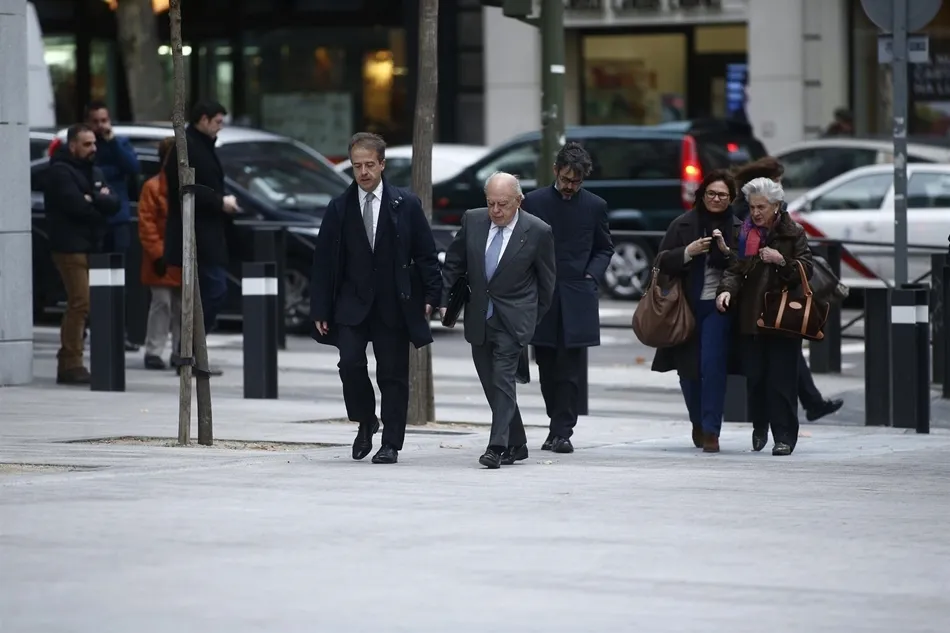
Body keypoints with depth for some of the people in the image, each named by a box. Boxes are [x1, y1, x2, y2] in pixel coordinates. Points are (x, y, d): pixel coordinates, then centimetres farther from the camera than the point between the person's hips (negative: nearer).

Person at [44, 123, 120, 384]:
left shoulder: (95, 172, 19)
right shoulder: (60, 172, -7)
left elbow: (113, 203, 7)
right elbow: (76, 206, -19)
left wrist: (92, 199, -12)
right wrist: (100, 204, -1)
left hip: (92, 246, 8)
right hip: (70, 247, -8)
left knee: (78, 306, 7)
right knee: (80, 304, -13)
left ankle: (69, 363, 11)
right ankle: (71, 363, -11)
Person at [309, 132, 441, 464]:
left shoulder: (406, 204, 1)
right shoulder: (339, 208, 4)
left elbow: (426, 254, 4)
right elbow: (324, 261, 5)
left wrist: (430, 295, -4)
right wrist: (320, 310, 0)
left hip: (394, 306, -1)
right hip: (352, 303, 1)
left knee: (393, 375, 1)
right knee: (350, 363, -15)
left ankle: (391, 444, 10)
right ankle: (366, 422, 11)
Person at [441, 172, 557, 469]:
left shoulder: (538, 232, -9)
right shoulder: (472, 221, 0)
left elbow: (547, 281, 1)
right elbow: (453, 263, 11)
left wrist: (533, 320, 5)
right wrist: (445, 301, 6)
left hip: (513, 320, -5)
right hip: (479, 319, 5)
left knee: (502, 380, -15)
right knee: (492, 385, 9)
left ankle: (497, 447, -18)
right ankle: (516, 445, 21)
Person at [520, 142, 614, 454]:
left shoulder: (595, 206, 6)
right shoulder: (534, 202, 4)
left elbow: (604, 249, 14)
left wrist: (591, 275, -2)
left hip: (577, 297, -1)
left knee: (569, 370, -6)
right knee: (548, 369, 7)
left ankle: (562, 432, -5)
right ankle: (559, 426, 20)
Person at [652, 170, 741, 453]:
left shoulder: (737, 229, 5)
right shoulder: (683, 225, 5)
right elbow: (663, 262, 3)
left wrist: (726, 250, -15)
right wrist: (688, 252, -14)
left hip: (719, 307, -2)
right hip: (687, 306, 2)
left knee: (713, 366, -13)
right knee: (688, 369, 8)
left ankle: (710, 430, -9)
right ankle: (698, 422, 31)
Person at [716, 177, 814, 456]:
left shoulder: (793, 233, 2)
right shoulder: (745, 233, 8)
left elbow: (806, 270, -1)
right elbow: (735, 268, 4)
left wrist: (782, 261, -17)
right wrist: (726, 289, -15)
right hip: (751, 316, 3)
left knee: (782, 378, -6)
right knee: (754, 376, 5)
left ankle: (784, 436, -2)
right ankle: (760, 426, 26)